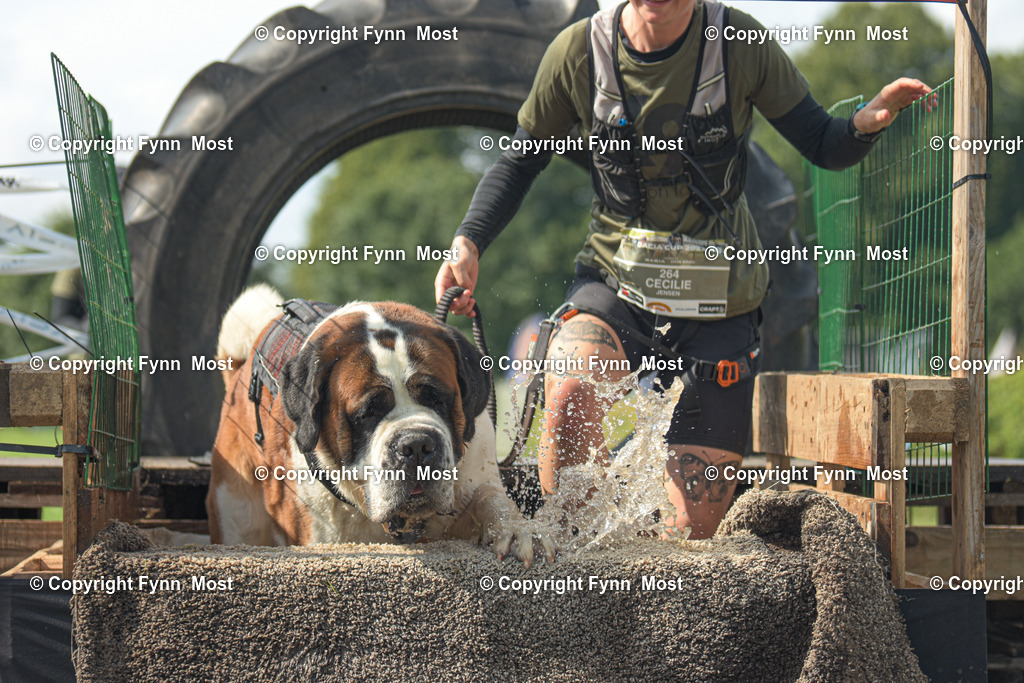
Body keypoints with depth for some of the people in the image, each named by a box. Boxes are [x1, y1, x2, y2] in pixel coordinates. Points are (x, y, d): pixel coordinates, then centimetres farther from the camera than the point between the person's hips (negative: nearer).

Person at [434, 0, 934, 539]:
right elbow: (520, 161, 6)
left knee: (692, 530, -1)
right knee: (569, 392, -35)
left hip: (717, 301, 1)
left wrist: (867, 122, -25)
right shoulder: (579, 51, -9)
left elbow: (824, 147, -2)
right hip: (614, 282, 0)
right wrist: (467, 242, -9)